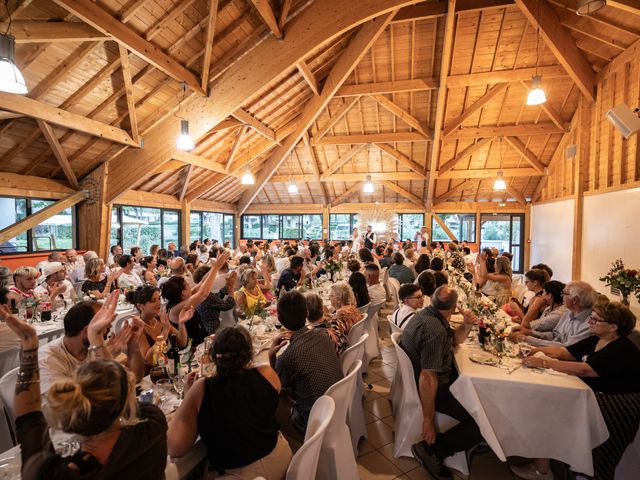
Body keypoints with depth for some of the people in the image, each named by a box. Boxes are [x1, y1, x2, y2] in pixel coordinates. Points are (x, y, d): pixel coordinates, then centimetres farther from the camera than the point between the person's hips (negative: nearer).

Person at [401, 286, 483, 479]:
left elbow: (456, 340, 15)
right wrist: (428, 420, -21)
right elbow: (427, 378, -30)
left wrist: (467, 325, -5)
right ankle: (431, 450, -5)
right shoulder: (434, 330, -30)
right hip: (431, 388, -10)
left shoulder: (427, 313, 1)